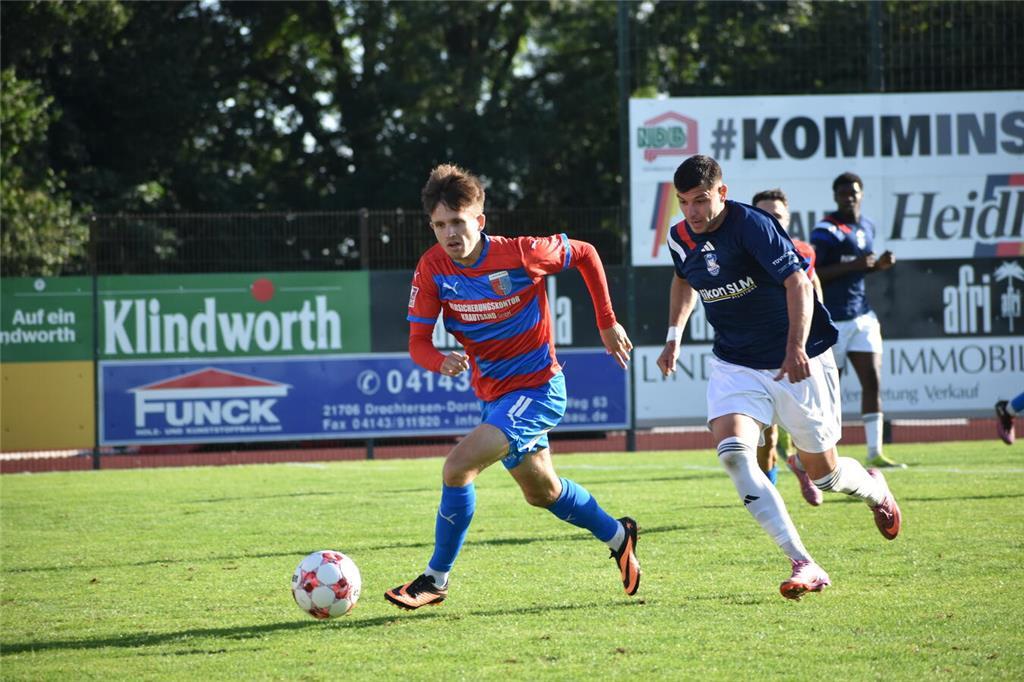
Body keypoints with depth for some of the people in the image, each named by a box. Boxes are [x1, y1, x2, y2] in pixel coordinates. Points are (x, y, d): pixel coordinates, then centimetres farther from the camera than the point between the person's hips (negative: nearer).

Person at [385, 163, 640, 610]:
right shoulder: (433, 268, -11)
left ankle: (435, 580, -8)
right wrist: (442, 363, -33)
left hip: (538, 388, -6)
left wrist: (607, 324, -1)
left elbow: (585, 255, -4)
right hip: (493, 393, 6)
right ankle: (617, 536, 49)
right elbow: (418, 342, -10)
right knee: (542, 492, 23)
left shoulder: (520, 255, -22)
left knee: (458, 466, -22)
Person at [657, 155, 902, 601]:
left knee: (823, 471, 5)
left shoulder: (751, 225, -21)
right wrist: (674, 334, 13)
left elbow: (797, 284, -29)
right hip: (733, 363, 5)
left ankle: (875, 490, 46)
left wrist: (797, 347, -42)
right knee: (732, 451, -23)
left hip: (795, 362, -5)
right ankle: (804, 566, -23)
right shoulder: (681, 238, -1)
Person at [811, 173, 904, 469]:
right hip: (833, 319, -7)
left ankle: (875, 452, -1)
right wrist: (851, 266, -25)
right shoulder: (826, 230, -12)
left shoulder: (867, 226, 14)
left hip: (863, 315, 7)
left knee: (872, 382, -2)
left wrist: (879, 264, 6)